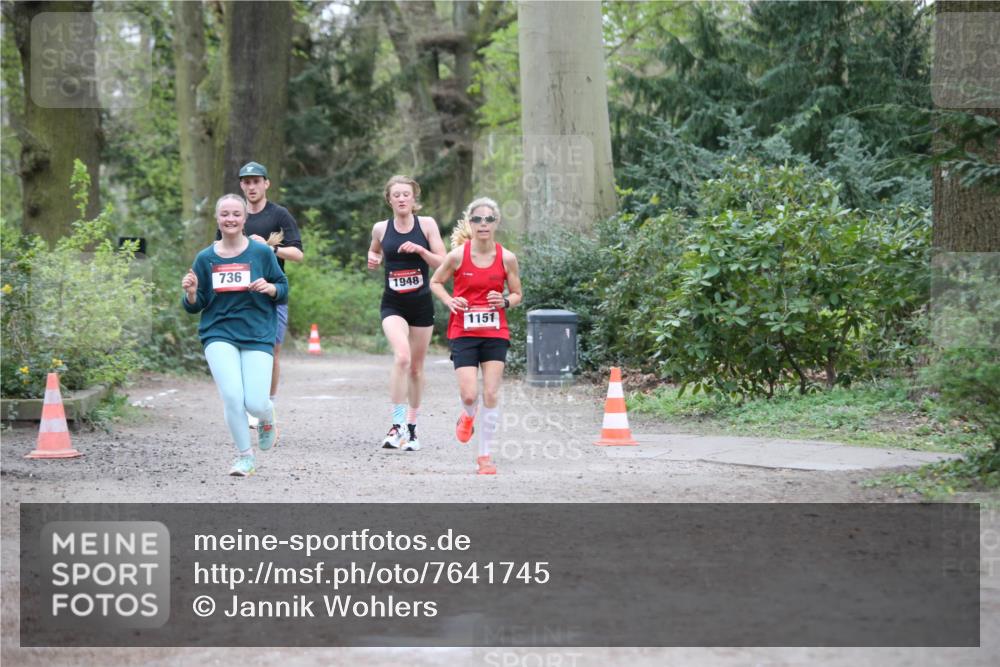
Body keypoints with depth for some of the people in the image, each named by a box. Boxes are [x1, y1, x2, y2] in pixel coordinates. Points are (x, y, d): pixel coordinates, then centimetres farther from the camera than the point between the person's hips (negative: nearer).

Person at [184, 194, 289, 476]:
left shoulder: (261, 252, 1)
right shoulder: (205, 258, 6)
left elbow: (284, 290, 8)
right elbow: (195, 306, 11)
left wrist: (270, 288, -14)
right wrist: (191, 293, -11)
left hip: (257, 335, -1)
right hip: (219, 335, 1)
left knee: (255, 403, -12)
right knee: (232, 397, -18)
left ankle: (267, 420, 28)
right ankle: (245, 456, 3)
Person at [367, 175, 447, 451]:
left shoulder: (427, 224, -2)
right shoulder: (381, 228, 2)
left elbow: (443, 263, -4)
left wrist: (420, 250, -18)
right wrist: (373, 259, 1)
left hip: (421, 304, 1)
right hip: (393, 304, -1)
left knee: (416, 367, 11)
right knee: (402, 356, -25)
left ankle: (411, 426, 29)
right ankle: (396, 425, -23)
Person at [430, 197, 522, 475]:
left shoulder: (506, 258, -4)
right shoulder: (458, 255, -7)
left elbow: (517, 294, 8)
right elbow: (435, 282, 8)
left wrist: (505, 302, -14)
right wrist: (450, 301, -10)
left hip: (495, 333, 1)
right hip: (463, 333, -1)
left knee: (491, 394, -4)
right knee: (469, 395, -9)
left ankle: (485, 454, 8)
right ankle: (467, 416, 29)